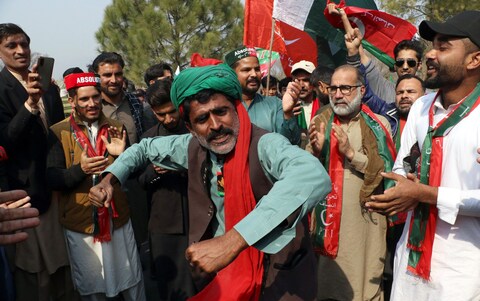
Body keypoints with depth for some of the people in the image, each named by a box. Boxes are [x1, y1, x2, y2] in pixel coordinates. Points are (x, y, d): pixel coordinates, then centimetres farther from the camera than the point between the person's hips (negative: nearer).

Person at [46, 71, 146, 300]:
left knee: (133, 282, 13)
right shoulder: (58, 132, -5)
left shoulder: (116, 129, 3)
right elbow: (52, 179, -10)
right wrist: (80, 169, -28)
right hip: (81, 222, -2)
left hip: (118, 218, 2)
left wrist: (123, 155, -19)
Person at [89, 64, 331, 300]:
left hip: (277, 278, -5)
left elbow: (314, 176, -49)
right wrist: (109, 179, -2)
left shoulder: (265, 145, -26)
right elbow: (145, 147, 14)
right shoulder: (193, 147, -6)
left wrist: (233, 240, -53)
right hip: (218, 272, 5)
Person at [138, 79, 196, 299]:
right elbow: (141, 181, 9)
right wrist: (153, 171, -12)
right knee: (167, 283, 10)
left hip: (196, 221, -2)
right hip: (162, 223, 2)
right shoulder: (149, 138, 7)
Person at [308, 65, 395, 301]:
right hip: (328, 219, 2)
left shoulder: (378, 124, 0)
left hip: (366, 219, -1)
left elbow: (386, 172, -8)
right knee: (328, 281, 12)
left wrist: (351, 153, -17)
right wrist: (316, 152, -15)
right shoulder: (319, 122, 6)